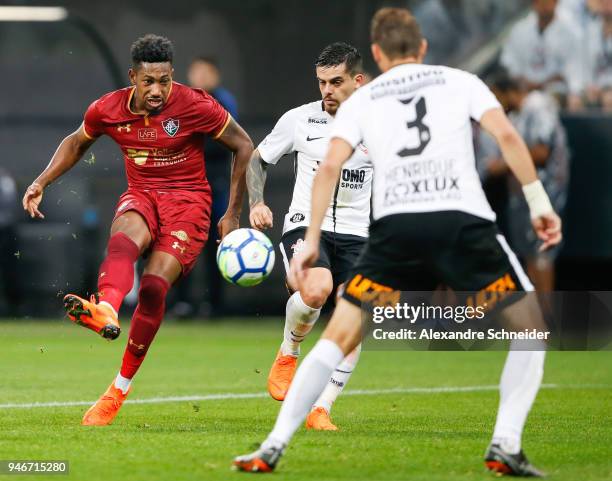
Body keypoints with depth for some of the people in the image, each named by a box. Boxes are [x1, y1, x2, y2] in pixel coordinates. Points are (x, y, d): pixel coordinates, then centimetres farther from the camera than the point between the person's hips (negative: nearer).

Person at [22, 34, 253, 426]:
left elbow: (244, 146, -1)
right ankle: (106, 310, -67)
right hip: (141, 196, 3)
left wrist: (233, 214, -1)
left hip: (188, 201, -3)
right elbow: (77, 142, 20)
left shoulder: (196, 106, -12)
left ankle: (120, 388, -11)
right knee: (123, 239, -35)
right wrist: (43, 181, 8)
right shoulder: (108, 110, -2)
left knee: (154, 287, -22)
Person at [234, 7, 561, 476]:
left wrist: (312, 239, 6)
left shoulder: (361, 100, 19)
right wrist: (539, 201, 4)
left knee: (339, 337, 10)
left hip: (395, 226, 1)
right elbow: (506, 135, 2)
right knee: (529, 328, 15)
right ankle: (505, 445, 1)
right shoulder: (461, 81, 17)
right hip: (463, 220, -1)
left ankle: (273, 448, 2)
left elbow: (330, 166, 6)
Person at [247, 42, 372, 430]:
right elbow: (257, 158, 14)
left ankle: (321, 409, -1)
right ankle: (288, 355, -3)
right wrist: (257, 203, -2)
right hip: (306, 224, -2)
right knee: (316, 290, -33)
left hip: (356, 234, 2)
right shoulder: (299, 119, 0)